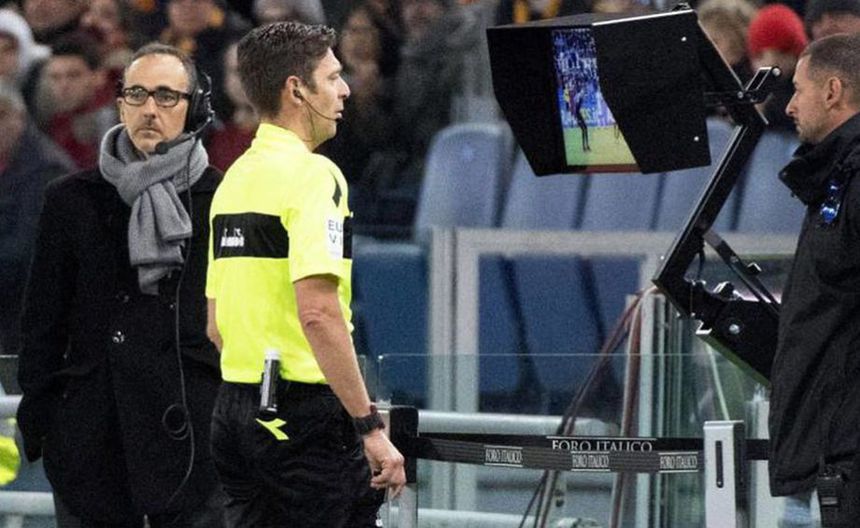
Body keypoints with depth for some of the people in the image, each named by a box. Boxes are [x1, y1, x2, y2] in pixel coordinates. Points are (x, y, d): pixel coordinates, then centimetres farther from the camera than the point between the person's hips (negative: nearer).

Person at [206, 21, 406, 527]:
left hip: (235, 409, 8)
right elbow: (318, 312, -22)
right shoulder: (313, 175, -12)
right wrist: (370, 427, -21)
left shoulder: (234, 180, 14)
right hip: (304, 417, -8)